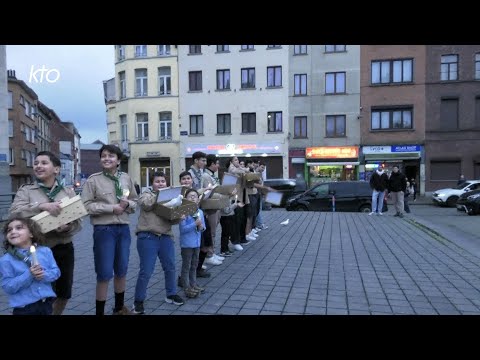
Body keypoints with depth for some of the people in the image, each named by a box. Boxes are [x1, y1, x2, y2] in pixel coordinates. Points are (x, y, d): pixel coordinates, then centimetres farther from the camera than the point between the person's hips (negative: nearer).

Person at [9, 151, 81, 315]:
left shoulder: (68, 192, 4)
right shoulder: (26, 190, 1)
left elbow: (78, 222, 1)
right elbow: (14, 211, -16)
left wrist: (67, 228, -21)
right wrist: (41, 206, -29)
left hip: (64, 249, 2)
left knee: (64, 293, 15)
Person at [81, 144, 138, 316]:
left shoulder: (126, 178, 7)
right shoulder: (93, 180, -4)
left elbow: (135, 201, 14)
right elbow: (86, 205, -11)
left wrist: (127, 204, -8)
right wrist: (111, 208, -16)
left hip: (124, 228, 5)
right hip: (104, 229, -4)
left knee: (121, 271, 17)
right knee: (104, 274, -1)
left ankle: (120, 307, 36)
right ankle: (99, 311, 17)